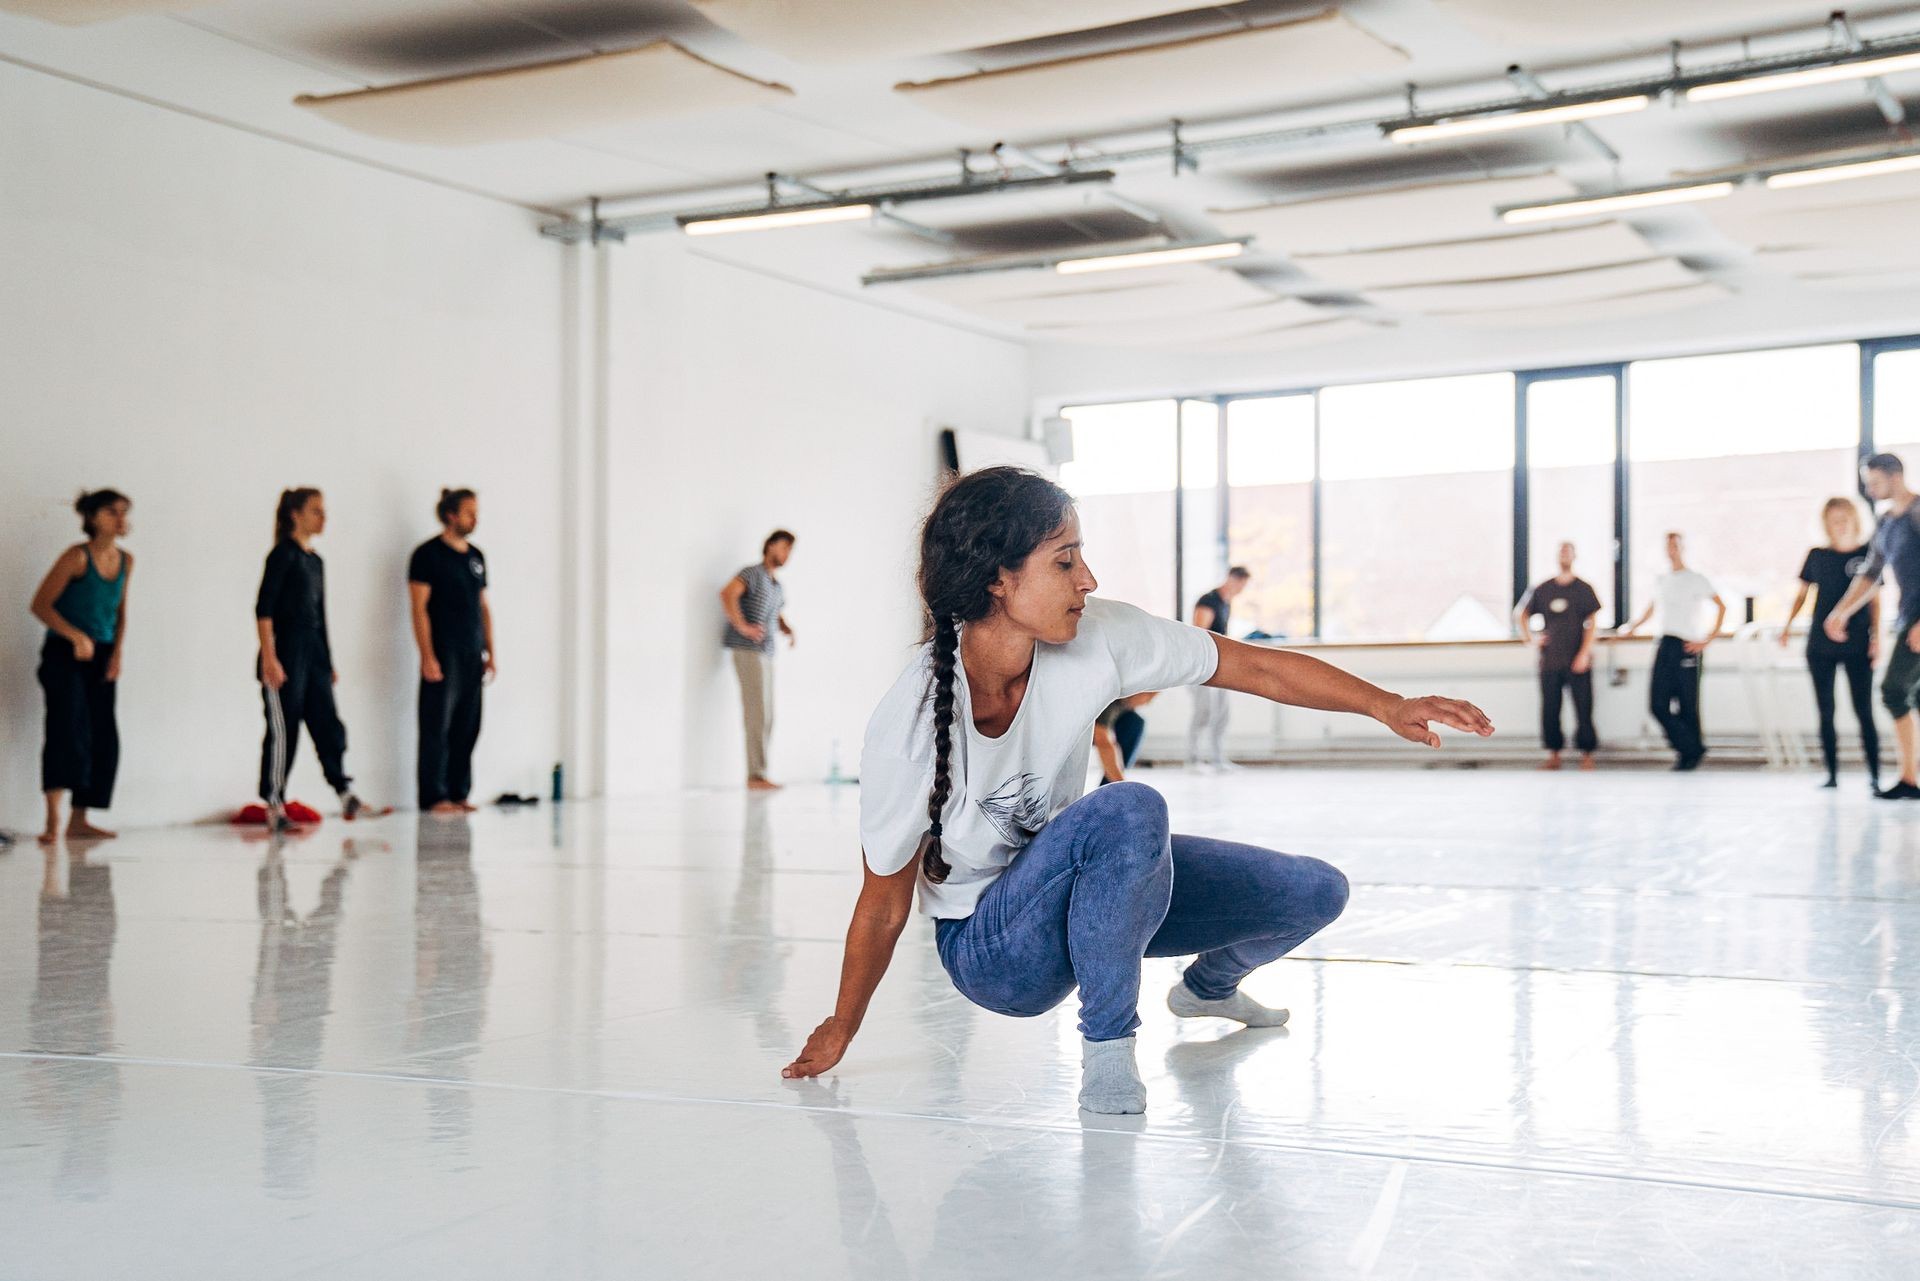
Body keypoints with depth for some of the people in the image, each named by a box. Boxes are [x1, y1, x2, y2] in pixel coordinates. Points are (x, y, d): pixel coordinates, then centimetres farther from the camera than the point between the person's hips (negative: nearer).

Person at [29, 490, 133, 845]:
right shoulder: (77, 557, -12)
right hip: (65, 654, -7)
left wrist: (119, 649, 3)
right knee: (67, 725, -21)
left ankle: (79, 820, 11)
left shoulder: (126, 561, 8)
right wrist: (76, 636, -23)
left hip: (101, 656, 7)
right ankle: (53, 821, -27)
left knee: (104, 736, 3)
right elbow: (41, 604, -13)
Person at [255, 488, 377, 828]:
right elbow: (263, 609, -13)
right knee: (283, 729, -3)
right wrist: (269, 658, -19)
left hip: (314, 651, 7)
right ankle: (274, 804, 5)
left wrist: (328, 661, 19)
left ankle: (344, 793, -1)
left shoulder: (315, 561, 15)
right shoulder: (283, 554, -8)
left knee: (327, 724, 1)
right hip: (286, 651, -7)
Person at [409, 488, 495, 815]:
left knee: (467, 728, 7)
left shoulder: (476, 556, 15)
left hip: (472, 656, 7)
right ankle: (433, 797, -2)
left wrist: (490, 652, 13)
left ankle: (458, 793, 13)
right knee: (437, 727, -5)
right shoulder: (428, 554, -5)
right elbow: (419, 608, -9)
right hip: (442, 655, -7)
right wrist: (427, 656, -16)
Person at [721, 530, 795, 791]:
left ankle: (757, 776, 13)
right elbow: (727, 594, -24)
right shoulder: (752, 573, -7)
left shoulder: (777, 586, 20)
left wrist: (787, 629, 14)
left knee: (764, 718, 9)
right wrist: (742, 626, -25)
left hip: (765, 653, 9)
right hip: (748, 652, -9)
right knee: (758, 714, -11)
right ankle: (756, 776, -10)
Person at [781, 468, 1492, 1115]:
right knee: (1128, 811, -36)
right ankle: (1107, 1044, -16)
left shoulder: (1098, 637, -19)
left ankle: (1208, 985, 39)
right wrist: (840, 1031, -5)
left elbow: (1255, 667, -7)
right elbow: (884, 905, -17)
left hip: (1091, 885, 6)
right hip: (990, 947, -6)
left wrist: (1388, 705, -10)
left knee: (1314, 893, 6)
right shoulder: (909, 724, -30)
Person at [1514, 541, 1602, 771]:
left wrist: (1584, 653, -10)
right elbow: (1520, 614, 19)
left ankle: (1587, 754, 4)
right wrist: (1530, 638, 5)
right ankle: (1553, 754, 12)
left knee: (1583, 708, -3)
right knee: (1550, 710, 4)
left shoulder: (1583, 589, 3)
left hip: (1578, 661, -2)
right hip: (1550, 661, 2)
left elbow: (1591, 624, 0)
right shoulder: (1543, 590, 8)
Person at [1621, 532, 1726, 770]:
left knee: (1688, 706, -2)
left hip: (1688, 647, -5)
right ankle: (1689, 748, 10)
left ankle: (1693, 753, 12)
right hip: (1665, 645, 5)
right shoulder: (1660, 581, 17)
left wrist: (1707, 640, -10)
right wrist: (1632, 627, 32)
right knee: (1659, 704, -4)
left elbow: (1721, 607, -4)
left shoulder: (1696, 579, -1)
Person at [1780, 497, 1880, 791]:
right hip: (1820, 646, 2)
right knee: (1826, 712, 3)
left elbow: (1875, 601, 6)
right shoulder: (1817, 556, 6)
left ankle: (1874, 775, -2)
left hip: (1858, 646, -2)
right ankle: (1832, 774, 9)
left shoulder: (1867, 554, 3)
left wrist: (1876, 638, -2)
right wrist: (1787, 626, 1)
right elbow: (1801, 594, 12)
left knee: (1864, 712, -4)